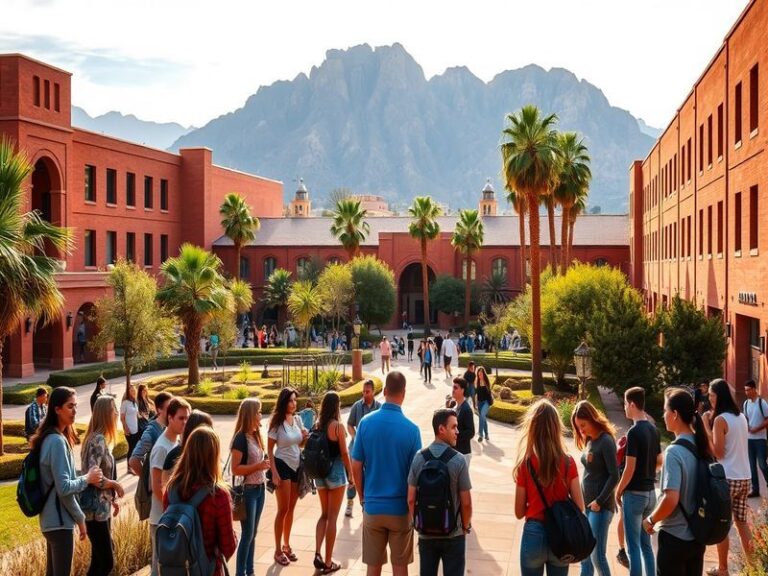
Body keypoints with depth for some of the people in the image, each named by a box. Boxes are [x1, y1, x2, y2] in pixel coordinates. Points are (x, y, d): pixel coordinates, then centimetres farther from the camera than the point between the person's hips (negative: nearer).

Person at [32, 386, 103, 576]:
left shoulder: (49, 438, 10)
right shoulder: (58, 441, -20)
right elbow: (64, 488, -22)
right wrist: (87, 479, -8)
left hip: (51, 518, 10)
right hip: (60, 520, -10)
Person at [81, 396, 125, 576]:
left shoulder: (98, 438, 12)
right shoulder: (98, 440, -18)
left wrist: (112, 499, 17)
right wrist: (116, 486, -13)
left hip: (101, 509, 10)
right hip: (97, 511, -10)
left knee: (99, 560, 16)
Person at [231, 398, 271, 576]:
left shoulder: (256, 435, 8)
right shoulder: (241, 438, -17)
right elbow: (235, 469, -20)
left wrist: (265, 466, 2)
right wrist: (258, 466, -25)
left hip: (259, 488, 8)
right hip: (247, 490, -8)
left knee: (253, 533, 15)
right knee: (247, 534, -1)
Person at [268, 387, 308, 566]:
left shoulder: (298, 419, 3)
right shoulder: (277, 422, -13)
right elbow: (270, 449, -10)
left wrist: (305, 437, -7)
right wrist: (274, 473, -16)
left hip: (297, 466, 5)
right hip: (282, 466, -5)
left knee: (291, 509, 12)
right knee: (283, 509, -2)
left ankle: (287, 545, 24)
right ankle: (278, 550, 7)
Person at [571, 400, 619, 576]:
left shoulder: (606, 441, -14)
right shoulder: (589, 440, 10)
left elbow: (614, 476, -16)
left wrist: (599, 501, -15)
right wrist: (582, 501, 8)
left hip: (600, 506, -8)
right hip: (586, 504, 8)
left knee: (597, 556, -6)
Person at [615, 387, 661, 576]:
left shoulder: (634, 432, -18)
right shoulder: (653, 430, 6)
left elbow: (630, 468, -18)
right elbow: (659, 462, 15)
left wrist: (618, 491, -7)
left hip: (635, 494, -8)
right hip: (650, 492, 8)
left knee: (634, 547, -1)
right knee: (646, 544, 17)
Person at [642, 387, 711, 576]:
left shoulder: (674, 452, -21)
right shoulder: (701, 446, 1)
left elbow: (670, 499, -27)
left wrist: (650, 520, -11)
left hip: (675, 537, -7)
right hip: (698, 534, 7)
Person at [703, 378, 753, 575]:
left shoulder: (720, 420, -13)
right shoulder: (741, 417, 10)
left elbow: (718, 453, -14)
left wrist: (706, 429, -9)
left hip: (727, 478, -7)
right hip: (744, 478, 7)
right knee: (741, 522, 13)